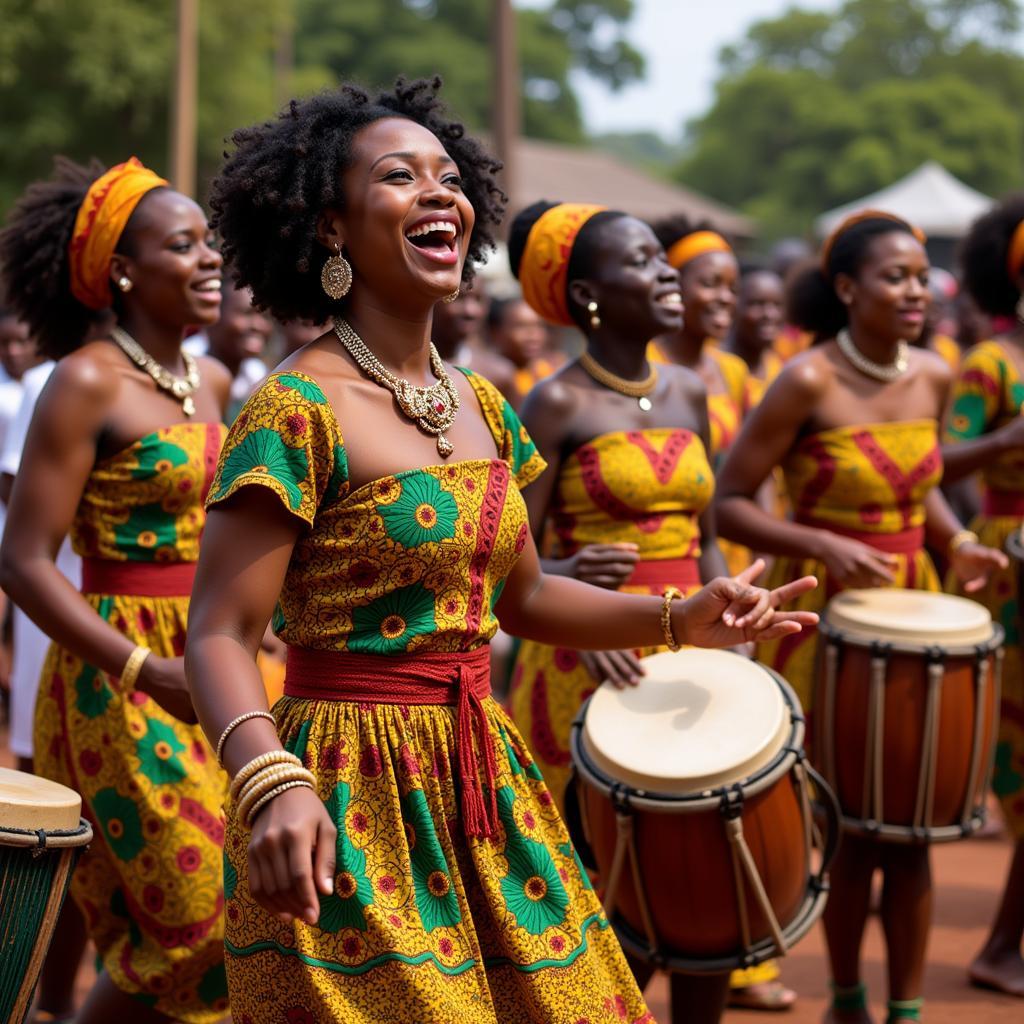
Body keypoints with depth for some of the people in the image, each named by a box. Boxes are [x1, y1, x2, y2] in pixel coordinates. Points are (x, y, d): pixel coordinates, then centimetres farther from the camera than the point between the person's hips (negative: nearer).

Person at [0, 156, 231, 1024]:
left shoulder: (213, 383, 10)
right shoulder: (86, 383, -11)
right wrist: (147, 672, -25)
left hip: (213, 661, 7)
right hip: (121, 672, -7)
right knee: (200, 921, -6)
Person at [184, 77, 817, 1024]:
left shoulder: (479, 403, 9)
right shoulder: (299, 409, -14)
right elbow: (220, 635, -18)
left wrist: (679, 618, 7)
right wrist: (272, 783, -35)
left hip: (483, 784, 7)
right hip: (353, 803, -7)